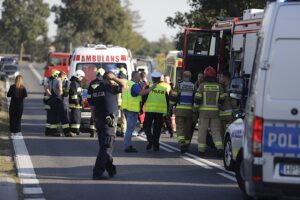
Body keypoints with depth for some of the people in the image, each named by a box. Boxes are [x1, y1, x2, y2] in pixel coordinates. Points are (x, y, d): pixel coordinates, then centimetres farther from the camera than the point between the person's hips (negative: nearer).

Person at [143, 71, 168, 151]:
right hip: (160, 111, 3)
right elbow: (167, 101, 12)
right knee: (157, 128, 7)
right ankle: (155, 145, 5)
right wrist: (166, 112, 21)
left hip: (150, 110, -3)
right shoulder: (164, 89, 8)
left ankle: (150, 140, -13)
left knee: (147, 126, 8)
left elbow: (143, 98, -6)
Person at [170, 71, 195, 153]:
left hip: (180, 110, -2)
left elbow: (173, 97, -2)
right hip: (190, 110, 2)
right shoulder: (193, 86, 7)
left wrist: (170, 108, 5)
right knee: (188, 128, 11)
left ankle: (181, 143, -22)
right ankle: (186, 144, 17)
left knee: (180, 127, -3)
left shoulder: (179, 85, 0)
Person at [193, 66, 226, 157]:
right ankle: (219, 148, -11)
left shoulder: (202, 86, -5)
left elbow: (197, 99, -7)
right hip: (215, 112, 2)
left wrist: (195, 109, 5)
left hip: (204, 112, -2)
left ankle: (201, 150, 5)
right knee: (216, 131, 5)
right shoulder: (218, 87, 2)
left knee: (202, 131, 5)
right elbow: (222, 99, 3)